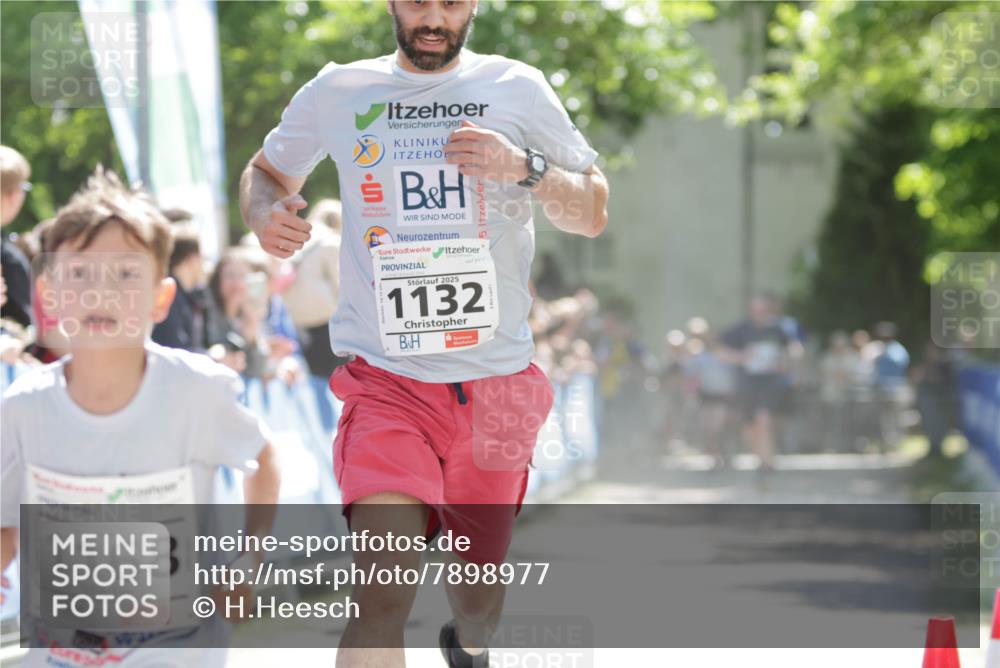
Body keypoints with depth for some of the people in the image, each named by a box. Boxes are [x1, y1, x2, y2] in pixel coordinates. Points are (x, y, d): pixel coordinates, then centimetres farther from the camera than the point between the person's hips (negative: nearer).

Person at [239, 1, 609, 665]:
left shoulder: (519, 88, 4)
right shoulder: (336, 92, 3)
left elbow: (594, 213, 7)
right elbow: (267, 172, 20)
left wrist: (526, 167, -13)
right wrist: (266, 212, -4)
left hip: (497, 382, 2)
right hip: (386, 380, -2)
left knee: (480, 605, 17)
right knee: (383, 594, -24)